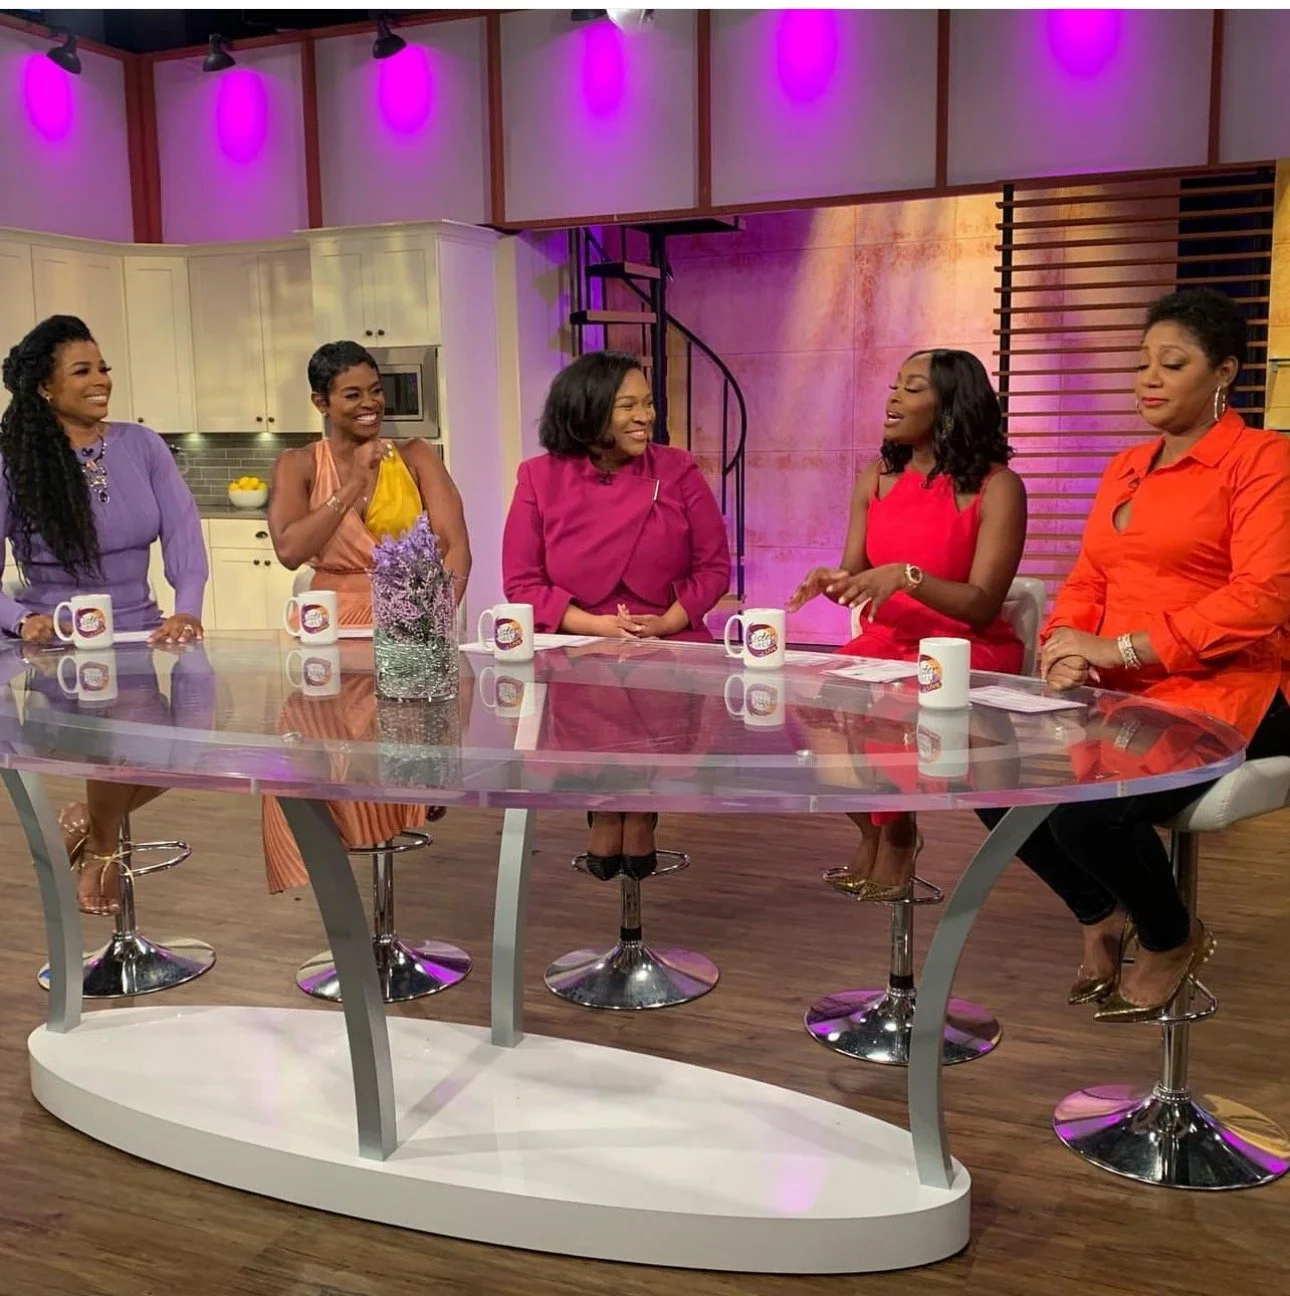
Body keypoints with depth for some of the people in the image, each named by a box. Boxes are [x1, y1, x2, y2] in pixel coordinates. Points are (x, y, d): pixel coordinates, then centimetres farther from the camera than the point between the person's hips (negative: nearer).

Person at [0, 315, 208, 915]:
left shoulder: (140, 445, 4)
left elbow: (182, 531, -5)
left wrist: (186, 610, -21)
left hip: (140, 639, 4)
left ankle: (88, 817, 11)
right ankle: (101, 847, 4)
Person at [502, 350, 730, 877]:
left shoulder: (678, 471, 3)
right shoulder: (540, 478, 1)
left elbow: (714, 566, 4)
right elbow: (521, 582, -2)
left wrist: (669, 621, -13)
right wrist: (595, 625, -15)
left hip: (670, 644, 0)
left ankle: (642, 813, 2)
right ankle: (604, 812, 3)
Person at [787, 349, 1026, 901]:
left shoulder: (996, 488, -10)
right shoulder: (876, 478, 8)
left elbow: (982, 607, -17)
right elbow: (857, 577, 8)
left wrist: (906, 576, -31)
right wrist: (829, 579, -16)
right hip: (884, 642, 5)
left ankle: (898, 838, -2)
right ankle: (871, 831, 3)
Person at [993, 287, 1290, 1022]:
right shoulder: (1124, 469, 18)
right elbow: (1086, 583, 16)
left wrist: (1119, 647, -20)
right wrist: (1063, 650, -8)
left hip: (1222, 695, -7)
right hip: (1121, 694, 7)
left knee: (1087, 806, -30)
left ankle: (1173, 937, 5)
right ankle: (1103, 915, 13)